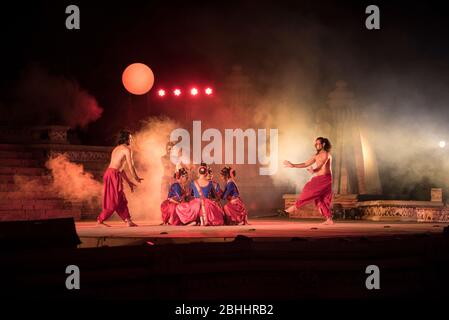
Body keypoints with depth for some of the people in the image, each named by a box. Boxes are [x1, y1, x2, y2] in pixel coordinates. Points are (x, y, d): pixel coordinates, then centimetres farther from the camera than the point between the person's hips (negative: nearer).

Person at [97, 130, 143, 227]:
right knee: (114, 201, -5)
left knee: (121, 200, 11)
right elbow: (131, 166, -6)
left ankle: (128, 221, 11)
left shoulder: (116, 149, 25)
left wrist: (129, 182, 28)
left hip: (109, 173, 9)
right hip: (113, 175, -9)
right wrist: (136, 178, 10)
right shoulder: (127, 149, -3)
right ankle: (100, 220, -5)